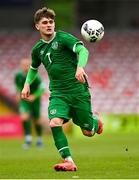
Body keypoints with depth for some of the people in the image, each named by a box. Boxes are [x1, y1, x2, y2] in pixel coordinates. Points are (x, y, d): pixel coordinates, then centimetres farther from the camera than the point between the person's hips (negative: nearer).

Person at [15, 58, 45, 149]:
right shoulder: (18, 75, -10)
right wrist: (18, 93, 1)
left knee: (37, 120, 8)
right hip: (24, 100, 2)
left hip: (35, 100, -2)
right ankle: (28, 139, -17)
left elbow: (42, 88, -15)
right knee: (24, 117, -21)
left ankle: (39, 139, 31)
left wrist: (34, 96, -26)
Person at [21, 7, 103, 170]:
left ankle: (95, 121, 40)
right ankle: (68, 162, -21)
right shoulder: (37, 49, 10)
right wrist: (27, 84, 15)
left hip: (78, 90, -4)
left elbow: (83, 50, -23)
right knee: (55, 123, -25)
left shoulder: (63, 38, -8)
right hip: (58, 94, 4)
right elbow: (33, 68, 30)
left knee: (88, 132, 2)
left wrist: (80, 67, -42)